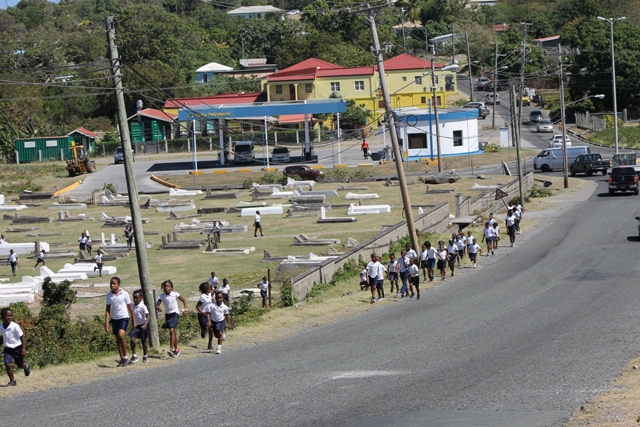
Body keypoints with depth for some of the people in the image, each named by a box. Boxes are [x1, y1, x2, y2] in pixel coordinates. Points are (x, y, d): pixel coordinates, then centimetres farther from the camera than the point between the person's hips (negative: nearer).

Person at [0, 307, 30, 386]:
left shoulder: (15, 326, -21)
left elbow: (22, 337, -15)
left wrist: (24, 348, -18)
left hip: (17, 348, -3)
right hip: (8, 348, 3)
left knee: (20, 365, 11)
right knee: (8, 364, -13)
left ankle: (26, 365, 49)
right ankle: (12, 381, 2)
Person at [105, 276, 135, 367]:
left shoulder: (124, 294, -7)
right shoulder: (109, 295, 2)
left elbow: (130, 308, 0)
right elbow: (108, 309, 6)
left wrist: (134, 321, 2)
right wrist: (106, 323, -1)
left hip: (124, 318, -4)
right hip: (114, 319, 4)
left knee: (121, 335, -23)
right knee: (117, 340, 6)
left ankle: (125, 357, -13)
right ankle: (122, 359, 15)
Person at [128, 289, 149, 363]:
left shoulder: (143, 307, -16)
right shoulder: (133, 306, 2)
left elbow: (147, 316, -17)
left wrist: (145, 325, -29)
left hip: (143, 326, -5)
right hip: (136, 326, 5)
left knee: (143, 341, 7)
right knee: (132, 339, -12)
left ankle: (145, 356, 23)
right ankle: (134, 356, -9)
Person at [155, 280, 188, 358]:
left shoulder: (175, 294, -11)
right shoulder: (162, 296, -5)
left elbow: (184, 300, 2)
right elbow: (157, 305, -8)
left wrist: (186, 308, -12)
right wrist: (158, 308, -32)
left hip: (175, 313, -4)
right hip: (167, 314, 4)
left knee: (172, 330, -21)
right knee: (172, 332, 14)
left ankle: (171, 349, -26)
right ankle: (176, 349, 28)